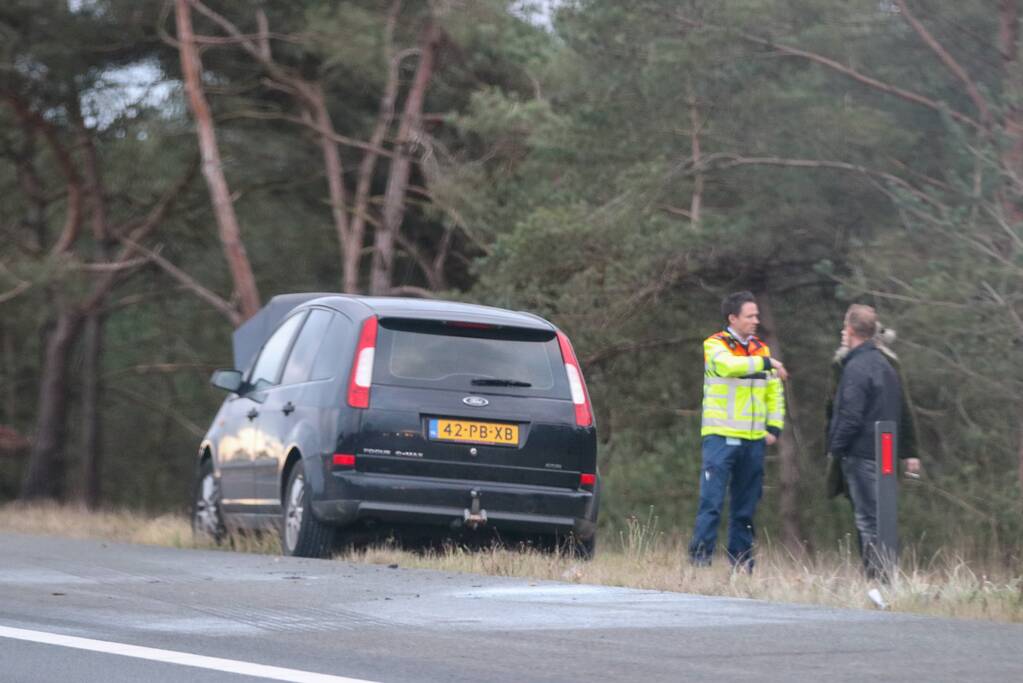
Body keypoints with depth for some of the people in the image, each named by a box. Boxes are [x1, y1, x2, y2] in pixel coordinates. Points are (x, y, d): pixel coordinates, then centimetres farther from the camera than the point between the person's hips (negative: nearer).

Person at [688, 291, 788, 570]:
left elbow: (775, 391, 20)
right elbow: (729, 364, -25)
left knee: (746, 505, 9)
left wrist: (774, 427, 10)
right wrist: (766, 363, -22)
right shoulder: (715, 345, -3)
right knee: (712, 500, -10)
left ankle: (741, 560, 15)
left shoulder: (760, 349, 15)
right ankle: (700, 557, -10)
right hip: (721, 437, -6)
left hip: (753, 440, 6)